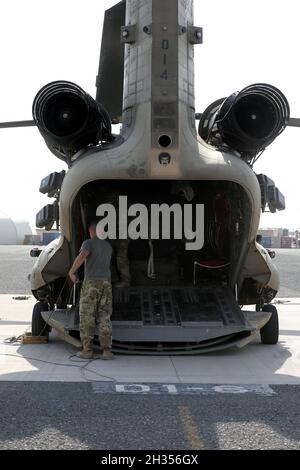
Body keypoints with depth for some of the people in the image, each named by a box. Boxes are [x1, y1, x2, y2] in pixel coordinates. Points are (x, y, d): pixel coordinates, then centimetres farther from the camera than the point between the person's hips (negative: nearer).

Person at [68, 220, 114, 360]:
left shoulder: (89, 243, -1)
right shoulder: (108, 246, 20)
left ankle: (87, 350, 1)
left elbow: (82, 256, -22)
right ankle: (106, 350, -4)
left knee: (87, 317, 1)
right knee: (104, 318, 4)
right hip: (106, 283, 5)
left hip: (91, 283, -5)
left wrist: (71, 272, -12)